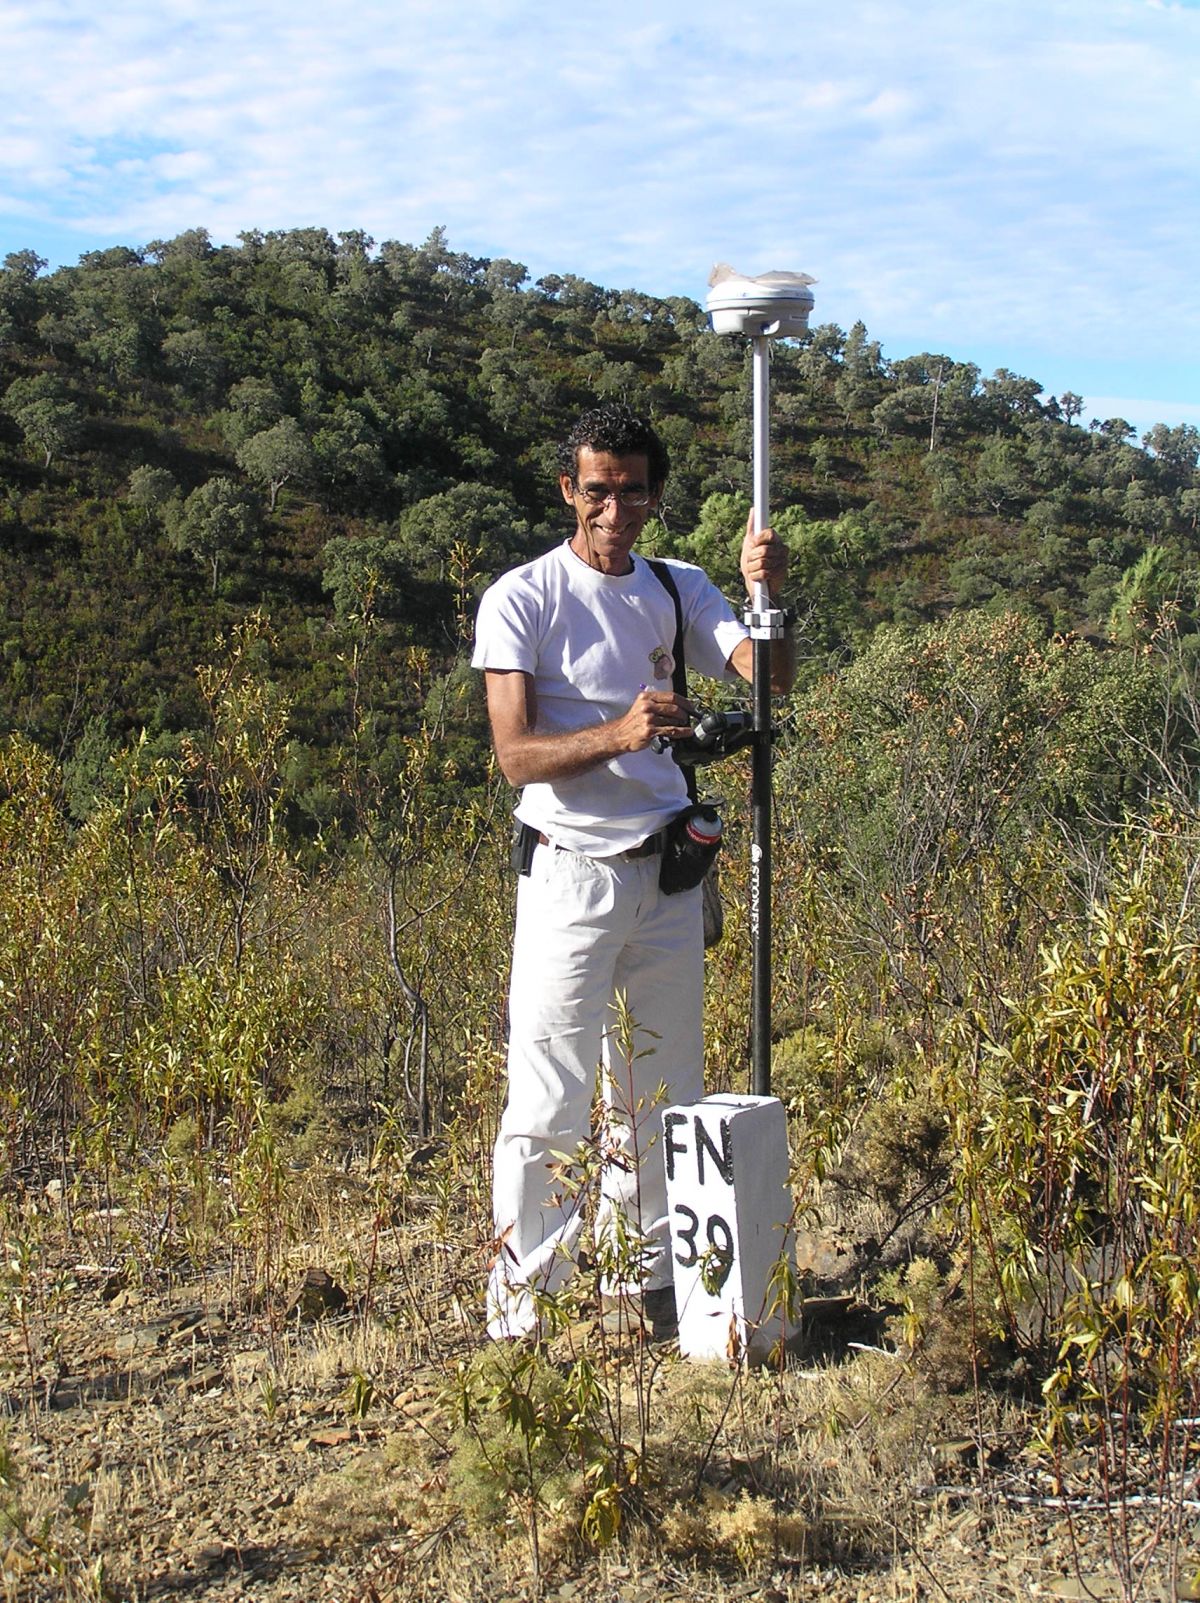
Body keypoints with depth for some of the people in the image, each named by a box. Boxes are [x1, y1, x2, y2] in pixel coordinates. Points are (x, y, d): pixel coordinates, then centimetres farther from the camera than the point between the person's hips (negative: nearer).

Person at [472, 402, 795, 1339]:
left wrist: (769, 598, -27)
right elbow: (517, 756, -15)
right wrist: (617, 735, -32)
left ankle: (650, 1280, 32)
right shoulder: (522, 600, -7)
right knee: (548, 1109, -2)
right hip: (571, 878, -5)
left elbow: (771, 679, -7)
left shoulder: (680, 590, 7)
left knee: (664, 1095, 15)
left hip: (666, 874, 5)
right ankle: (520, 1315, 10)